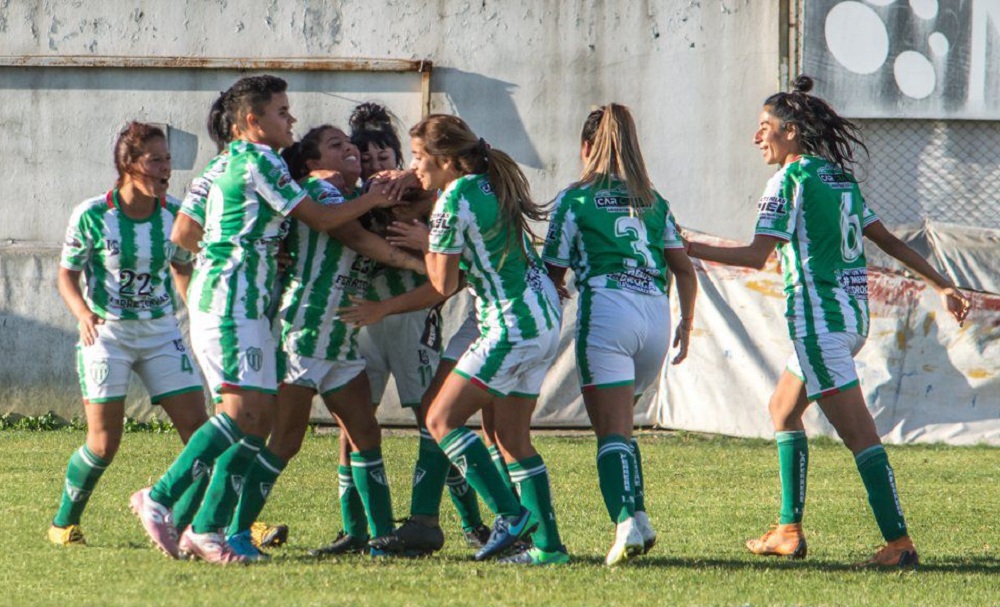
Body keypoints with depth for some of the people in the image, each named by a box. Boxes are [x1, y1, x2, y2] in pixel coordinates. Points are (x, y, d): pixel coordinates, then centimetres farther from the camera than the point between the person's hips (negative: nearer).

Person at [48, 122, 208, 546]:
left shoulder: (174, 214, -3)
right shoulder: (92, 216, -13)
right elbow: (67, 275, -5)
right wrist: (83, 313, -23)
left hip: (162, 332, 3)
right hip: (106, 333, -3)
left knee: (198, 427, -6)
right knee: (104, 443, -5)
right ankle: (64, 523, 16)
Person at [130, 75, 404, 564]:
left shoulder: (234, 161, 21)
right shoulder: (259, 162, -9)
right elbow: (320, 219, -9)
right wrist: (373, 200, 5)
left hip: (246, 306, 10)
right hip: (230, 301, -10)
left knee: (258, 420, 5)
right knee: (245, 409, -18)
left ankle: (206, 529, 1)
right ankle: (160, 498, -17)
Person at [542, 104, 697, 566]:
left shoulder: (575, 199, 9)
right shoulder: (653, 201, 21)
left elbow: (553, 273, 11)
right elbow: (684, 269, 16)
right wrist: (686, 324, 24)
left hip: (606, 307, -5)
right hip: (656, 311, 5)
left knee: (612, 428, -8)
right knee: (619, 423, 17)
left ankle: (627, 520, -25)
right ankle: (635, 516, 6)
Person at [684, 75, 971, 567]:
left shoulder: (791, 180, -11)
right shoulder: (840, 177, 13)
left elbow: (756, 256, -17)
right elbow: (887, 240, 17)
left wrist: (686, 249, -12)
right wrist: (942, 286, 22)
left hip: (819, 319, -9)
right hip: (853, 314, 9)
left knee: (859, 434, -10)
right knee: (783, 408, 22)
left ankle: (898, 541, -14)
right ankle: (789, 531, 23)